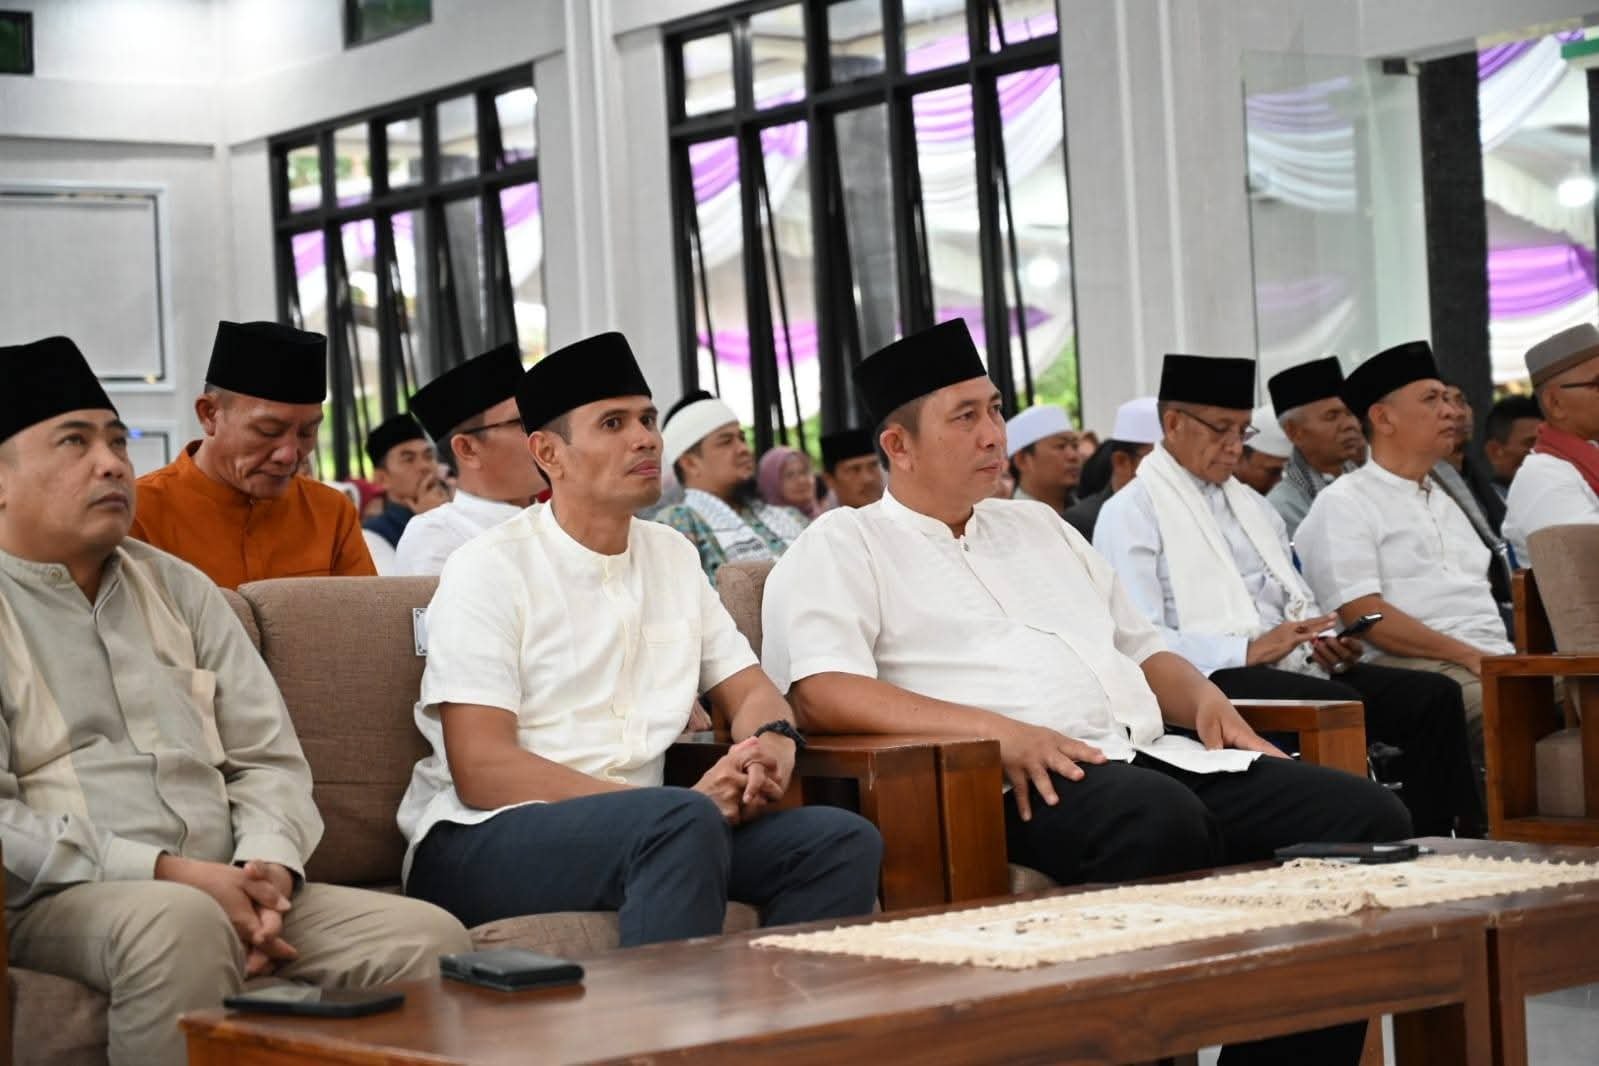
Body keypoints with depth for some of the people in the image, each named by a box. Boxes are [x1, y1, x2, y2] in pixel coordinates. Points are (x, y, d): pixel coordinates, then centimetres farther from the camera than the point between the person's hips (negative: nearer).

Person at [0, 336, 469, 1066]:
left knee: (431, 939, -18)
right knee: (182, 922, -39)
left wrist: (267, 863, -6)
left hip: (229, 891, 5)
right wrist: (168, 873, -18)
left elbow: (268, 755, 17)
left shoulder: (179, 587, 20)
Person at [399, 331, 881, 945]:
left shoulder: (672, 556, 15)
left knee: (844, 840, -14)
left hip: (634, 834, 7)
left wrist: (773, 745, -8)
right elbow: (482, 772, -14)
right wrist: (687, 802, -22)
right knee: (684, 822, -34)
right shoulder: (489, 571, -6)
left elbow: (751, 693, 20)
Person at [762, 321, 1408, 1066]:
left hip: (1155, 757, 8)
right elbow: (822, 694, -12)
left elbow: (1140, 650, 33)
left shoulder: (1036, 525, 28)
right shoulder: (841, 548, 6)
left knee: (1368, 819, -12)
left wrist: (1202, 698, 9)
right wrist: (993, 731, -22)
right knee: (1162, 820, -40)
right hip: (1021, 783, -7)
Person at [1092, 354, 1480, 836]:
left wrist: (1327, 643, 3)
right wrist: (1247, 652, -18)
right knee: (1339, 707, -34)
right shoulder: (1131, 514, 1)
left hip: (1295, 667, 8)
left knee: (1434, 696, -14)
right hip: (1213, 679, -8)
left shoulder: (1252, 505, 27)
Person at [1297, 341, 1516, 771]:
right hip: (1416, 670, -7)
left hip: (1494, 660, 8)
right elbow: (1364, 615, -9)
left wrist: (1502, 657, 4)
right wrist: (1469, 656, -15)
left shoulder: (1442, 502, 28)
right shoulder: (1344, 504, 2)